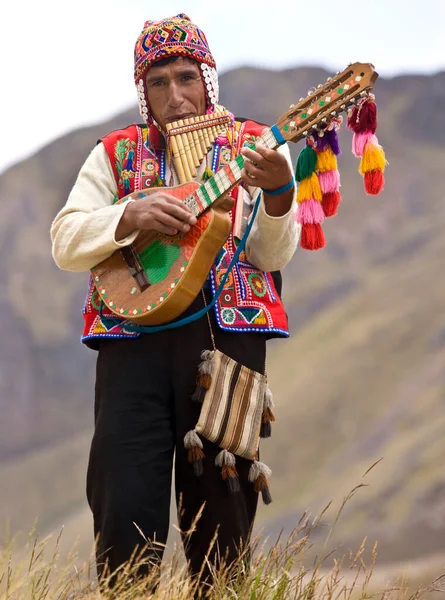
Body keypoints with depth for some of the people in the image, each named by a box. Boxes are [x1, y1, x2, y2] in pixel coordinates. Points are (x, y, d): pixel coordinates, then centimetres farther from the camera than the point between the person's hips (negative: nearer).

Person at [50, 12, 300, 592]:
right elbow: (65, 241, 3)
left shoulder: (252, 148, 9)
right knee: (124, 511, -8)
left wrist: (277, 193, -21)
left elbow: (273, 254, -1)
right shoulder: (117, 153, 13)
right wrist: (133, 216, -14)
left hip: (227, 334, 0)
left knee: (219, 508, 3)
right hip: (133, 339, 0)